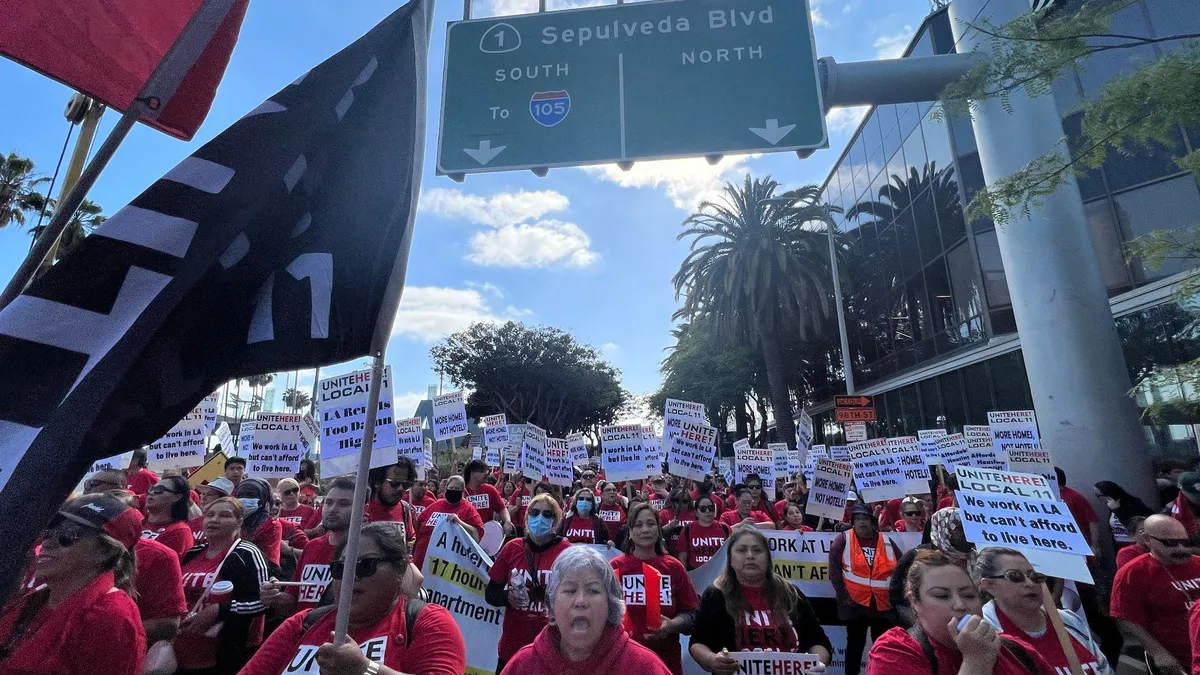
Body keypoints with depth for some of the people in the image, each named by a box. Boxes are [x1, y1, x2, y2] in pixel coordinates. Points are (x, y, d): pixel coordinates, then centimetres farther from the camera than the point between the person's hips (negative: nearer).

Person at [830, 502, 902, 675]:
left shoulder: (887, 541, 6)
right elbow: (834, 568, -6)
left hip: (885, 605, 3)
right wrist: (843, 596, -9)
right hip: (856, 604, -3)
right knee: (855, 644, 7)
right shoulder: (843, 539, -4)